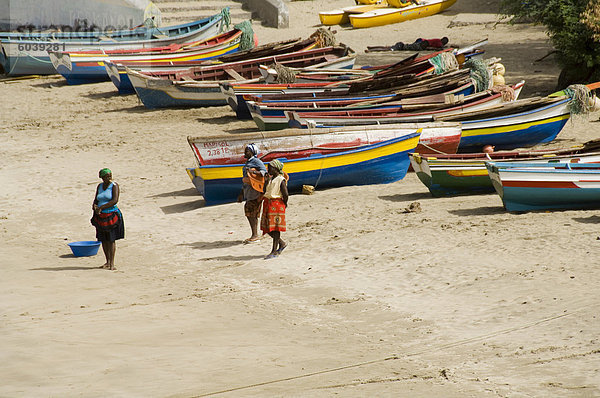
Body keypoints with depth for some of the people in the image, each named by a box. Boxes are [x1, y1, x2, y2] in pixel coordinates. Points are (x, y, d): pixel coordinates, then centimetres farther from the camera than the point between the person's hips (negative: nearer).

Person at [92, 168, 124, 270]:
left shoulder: (114, 186, -5)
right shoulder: (100, 186, 11)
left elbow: (115, 200, -16)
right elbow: (96, 200, 17)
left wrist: (101, 207, -18)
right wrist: (94, 206, -7)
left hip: (111, 215, -5)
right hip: (100, 216, 5)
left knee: (111, 240, -3)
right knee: (103, 240, 7)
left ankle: (112, 263, -1)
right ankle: (107, 261, 16)